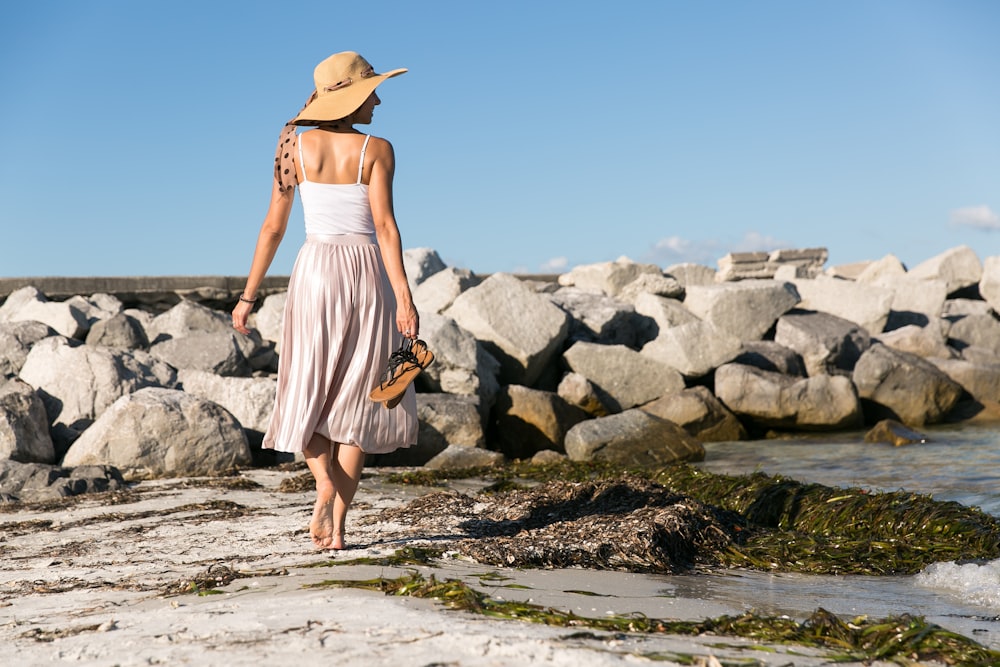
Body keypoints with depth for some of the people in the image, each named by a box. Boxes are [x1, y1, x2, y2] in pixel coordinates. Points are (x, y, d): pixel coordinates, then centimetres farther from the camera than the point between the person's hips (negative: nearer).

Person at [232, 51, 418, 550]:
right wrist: (404, 300, -17)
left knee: (308, 398, 14)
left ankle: (326, 486, -12)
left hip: (314, 271, 2)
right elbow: (385, 227, -15)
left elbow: (274, 225, 1)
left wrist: (249, 295, 6)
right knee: (354, 401, 8)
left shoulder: (295, 145, 1)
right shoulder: (376, 150, -6)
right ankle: (337, 525, 2)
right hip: (367, 275, -1)